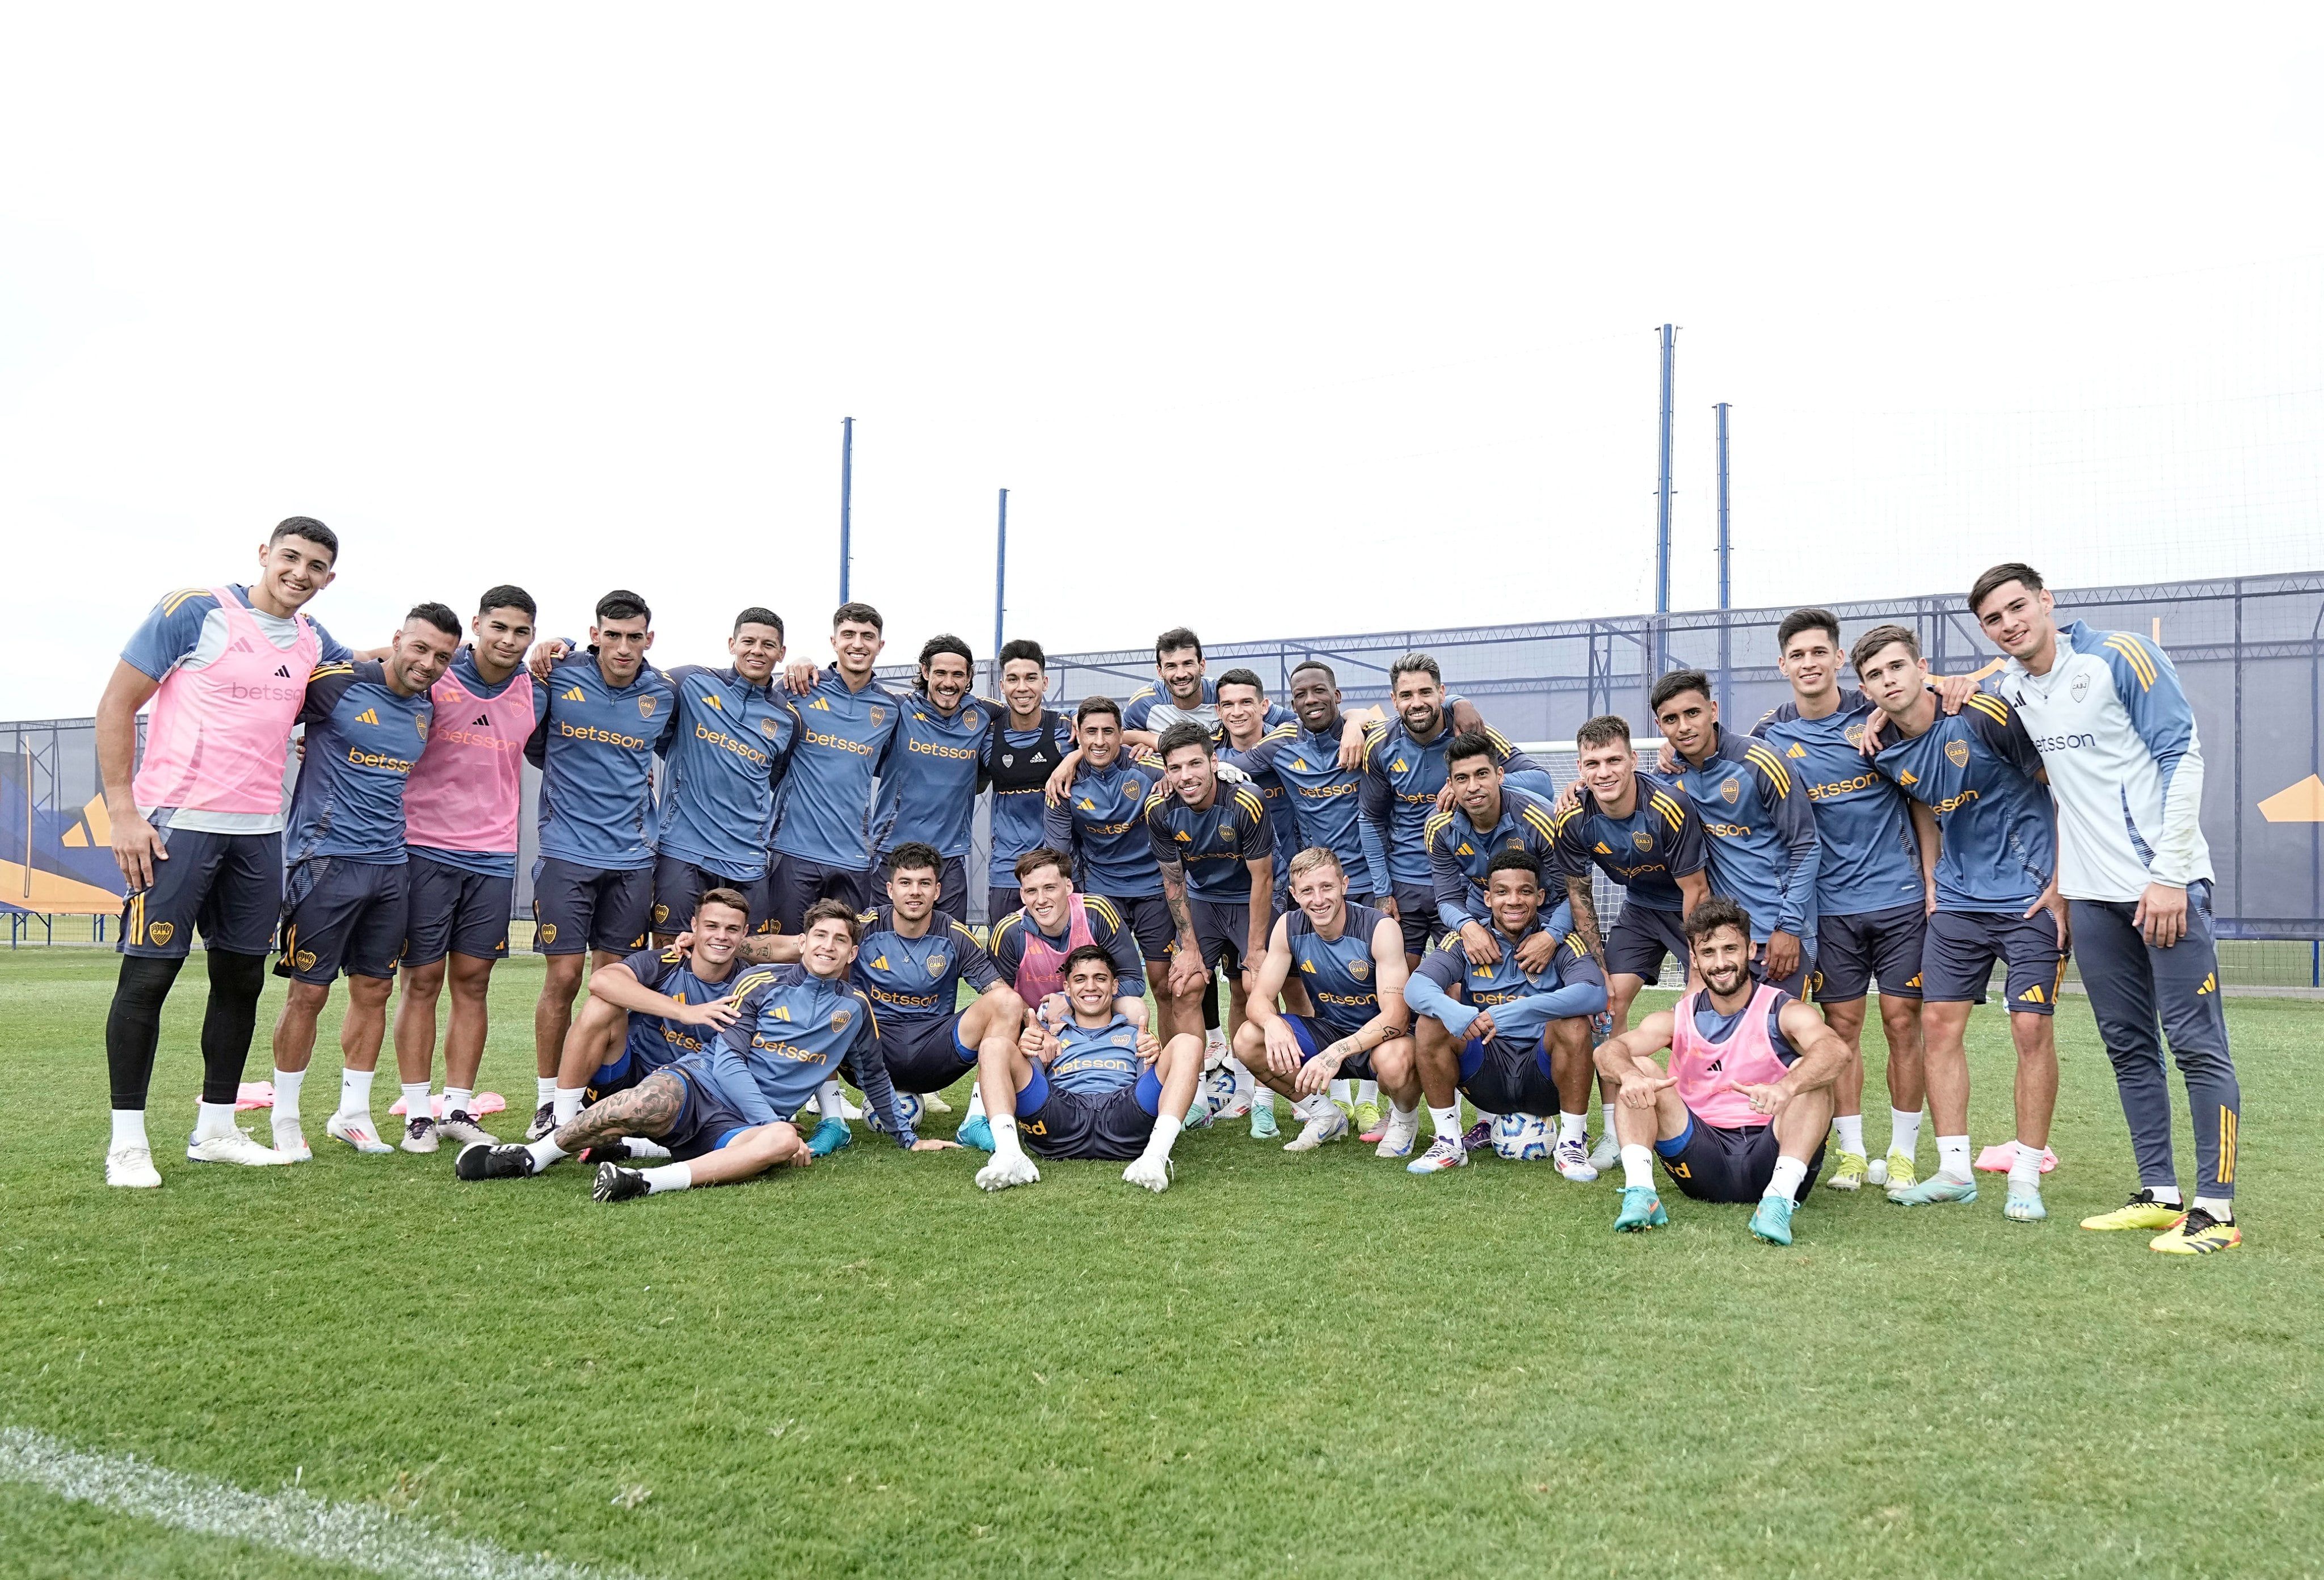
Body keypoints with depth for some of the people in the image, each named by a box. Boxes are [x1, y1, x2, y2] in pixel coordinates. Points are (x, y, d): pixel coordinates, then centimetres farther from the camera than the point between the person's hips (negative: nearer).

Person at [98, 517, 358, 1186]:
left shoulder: (312, 642, 11)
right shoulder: (195, 611, -6)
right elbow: (118, 704, -6)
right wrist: (123, 811, -12)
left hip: (259, 831, 6)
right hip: (177, 824, -6)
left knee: (241, 978, 10)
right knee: (148, 975, -3)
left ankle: (215, 1129, 21)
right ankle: (126, 1141, 6)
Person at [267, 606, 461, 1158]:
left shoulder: (426, 711, 10)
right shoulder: (336, 683, -8)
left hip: (389, 864, 6)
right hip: (326, 859, -6)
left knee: (373, 991, 10)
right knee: (309, 992, -1)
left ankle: (352, 1112, 22)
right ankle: (285, 1119, 13)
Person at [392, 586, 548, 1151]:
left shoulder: (535, 695, 7)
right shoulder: (433, 679, -4)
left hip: (493, 857, 3)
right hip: (426, 849, -3)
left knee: (473, 982, 6)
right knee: (422, 980, 1)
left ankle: (459, 1108, 15)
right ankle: (418, 1114, 9)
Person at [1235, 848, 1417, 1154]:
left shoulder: (1381, 928, -22)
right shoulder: (1289, 927, -8)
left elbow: (1395, 1016, -28)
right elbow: (1260, 998, -8)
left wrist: (1337, 1052, -43)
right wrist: (1272, 1023, -34)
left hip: (1380, 1037, -5)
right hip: (1329, 1032, 5)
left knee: (1394, 1060, -40)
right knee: (1247, 1039, -17)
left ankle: (1404, 1117, -1)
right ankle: (1324, 1116, 5)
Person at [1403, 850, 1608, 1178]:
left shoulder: (1562, 943, -6)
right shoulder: (1464, 943, 0)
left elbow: (1595, 993, -26)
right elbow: (1416, 987, -15)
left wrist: (1512, 1013, -37)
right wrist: (1453, 1012, -39)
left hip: (1542, 1078, -2)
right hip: (1486, 1074, 2)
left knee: (1574, 1024, -28)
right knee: (1432, 1022, -19)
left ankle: (1572, 1144, -13)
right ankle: (1449, 1142, -7)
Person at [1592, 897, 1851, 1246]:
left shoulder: (1783, 1012, -1)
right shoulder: (1677, 1020, 6)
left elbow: (1836, 1049, -25)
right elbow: (1608, 1050, -13)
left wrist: (1786, 1087, -47)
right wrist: (1629, 1075, -38)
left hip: (1769, 1160, -2)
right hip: (1704, 1163, 2)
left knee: (1807, 1071, -23)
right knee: (1639, 1069, -14)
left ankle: (1779, 1200, -35)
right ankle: (1640, 1193, -29)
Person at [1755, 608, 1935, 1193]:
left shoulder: (1877, 714, -1)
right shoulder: (1771, 736, 1)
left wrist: (1932, 882, -1)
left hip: (1900, 896, -1)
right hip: (1830, 904, 1)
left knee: (1903, 1024, 1)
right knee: (1842, 1028, 4)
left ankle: (1902, 1156, 12)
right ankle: (1852, 1154, 15)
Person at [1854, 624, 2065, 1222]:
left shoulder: (1985, 717, -15)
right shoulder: (1888, 755, 1)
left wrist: (2061, 883, -11)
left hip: (2030, 897, -5)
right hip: (1957, 901, 6)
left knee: (2032, 1028, -6)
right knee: (1938, 1023, 2)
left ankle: (2026, 1179, 5)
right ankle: (1954, 1171, 12)